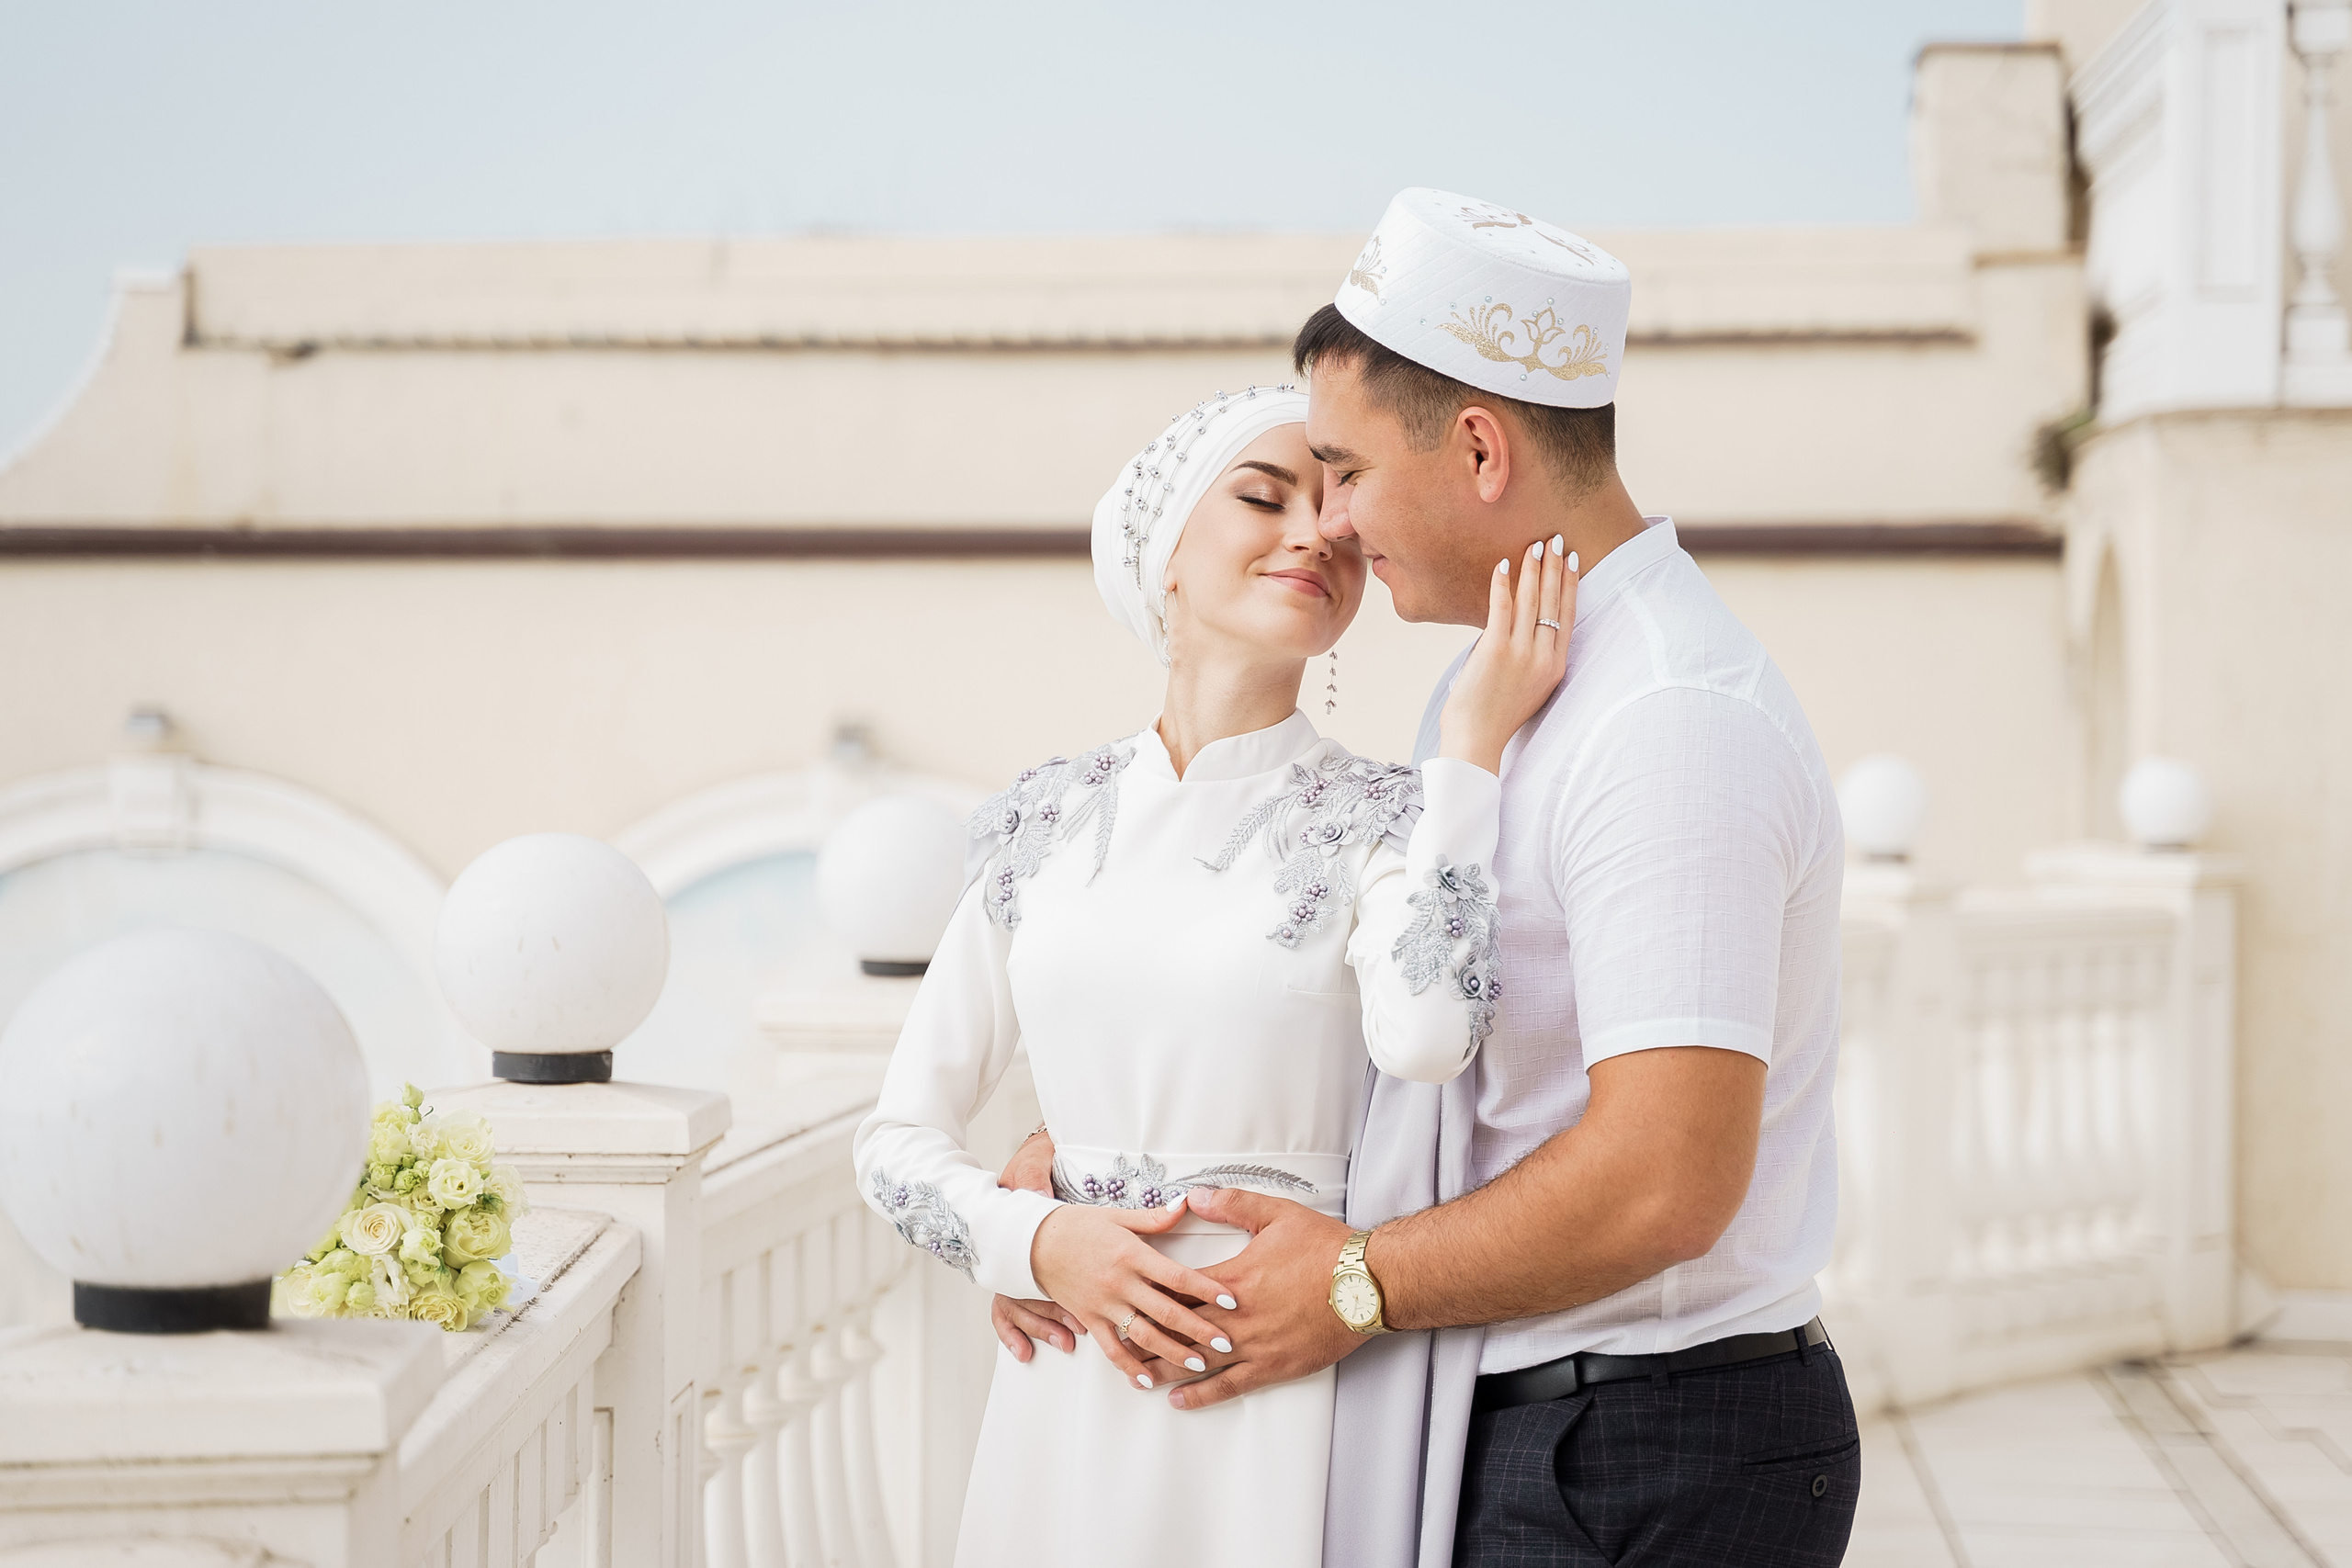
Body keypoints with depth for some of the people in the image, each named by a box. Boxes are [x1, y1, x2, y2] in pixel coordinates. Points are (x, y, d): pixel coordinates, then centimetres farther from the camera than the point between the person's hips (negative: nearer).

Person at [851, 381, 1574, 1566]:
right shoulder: (1052, 817, 6)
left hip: (1285, 1395, -3)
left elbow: (1424, 1034, -26)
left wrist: (1473, 741, -20)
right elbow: (898, 1140, 9)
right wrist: (1040, 1241, -9)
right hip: (1074, 1389, 3)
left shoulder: (1382, 821, -3)